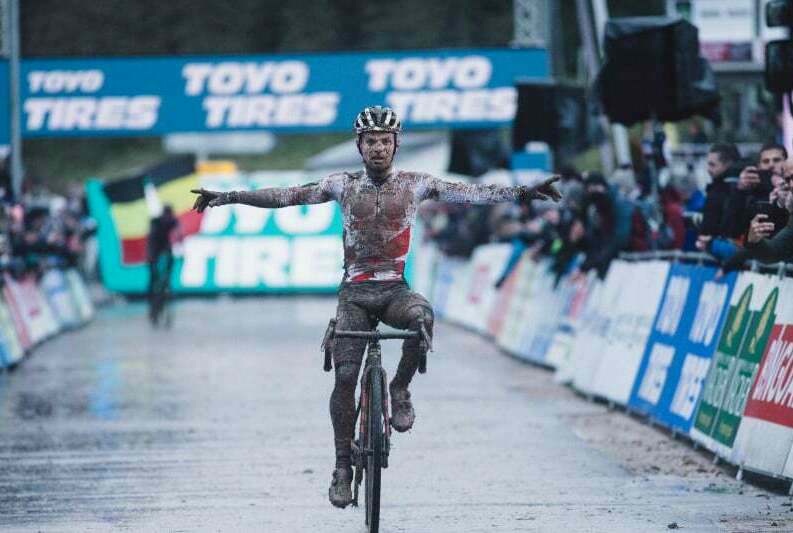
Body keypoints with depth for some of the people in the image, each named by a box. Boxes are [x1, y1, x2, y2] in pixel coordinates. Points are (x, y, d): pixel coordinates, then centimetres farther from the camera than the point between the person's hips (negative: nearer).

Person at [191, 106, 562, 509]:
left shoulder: (415, 184, 1)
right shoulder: (344, 185, 2)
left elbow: (470, 193, -6)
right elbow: (286, 196, 0)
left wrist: (522, 193, -17)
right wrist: (229, 197, -6)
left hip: (394, 289, 0)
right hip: (355, 291, 1)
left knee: (422, 317, -35)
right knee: (345, 376, -10)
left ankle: (399, 389, -12)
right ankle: (342, 466, 0)